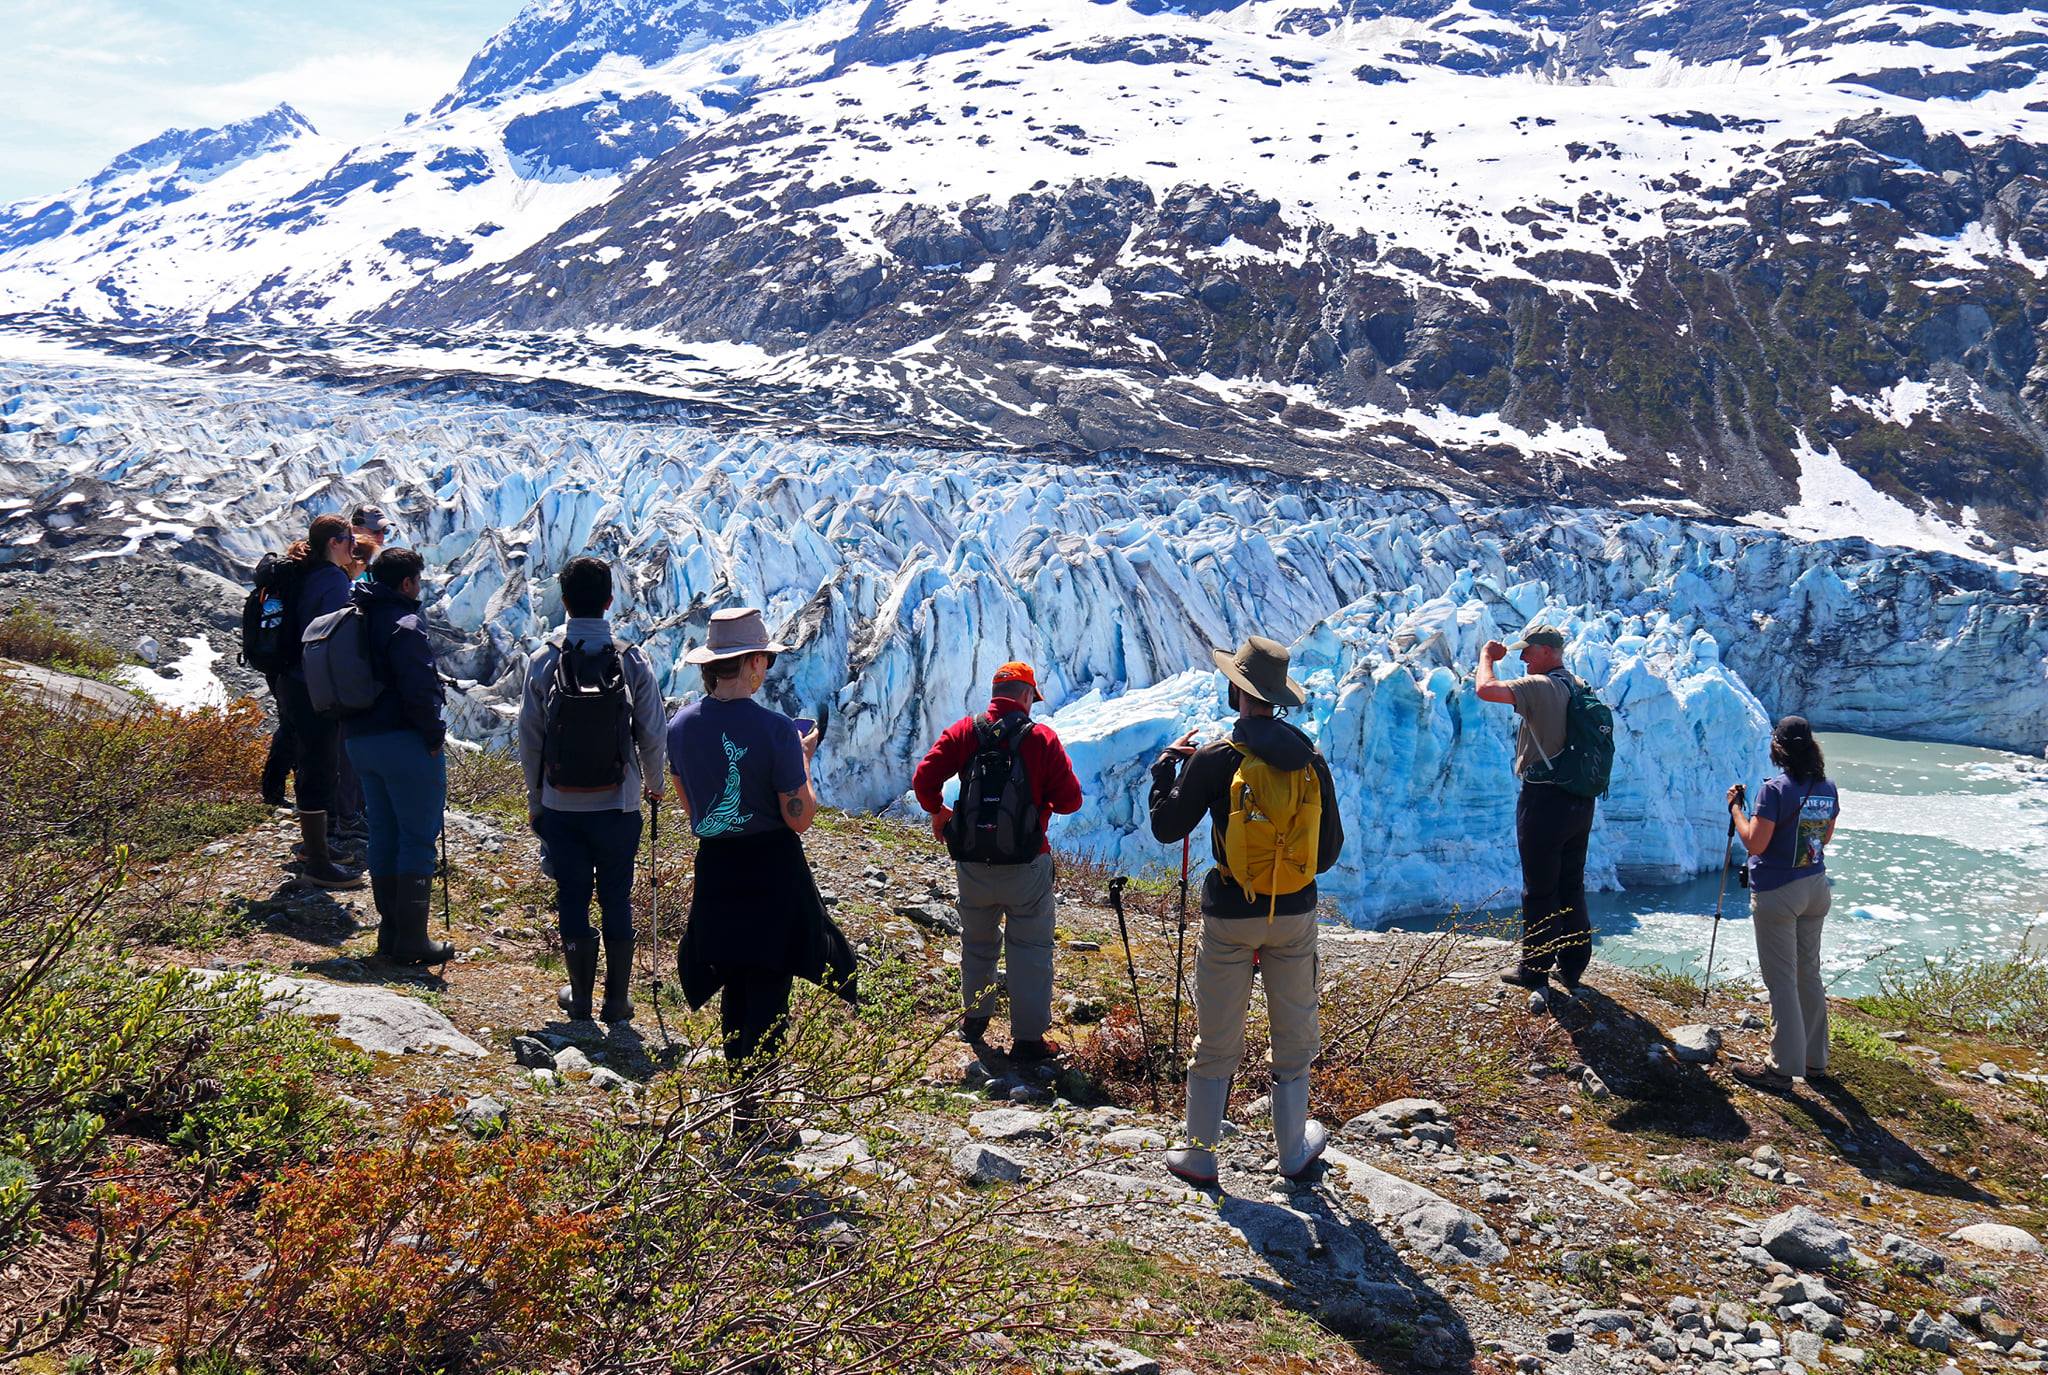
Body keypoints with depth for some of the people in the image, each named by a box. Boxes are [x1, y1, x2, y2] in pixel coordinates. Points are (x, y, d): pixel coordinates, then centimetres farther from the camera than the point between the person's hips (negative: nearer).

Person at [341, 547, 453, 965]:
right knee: (418, 838, -2)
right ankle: (412, 941, 0)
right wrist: (434, 736, -10)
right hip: (404, 742, -9)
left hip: (360, 741, 9)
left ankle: (389, 934, 20)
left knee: (383, 836, 15)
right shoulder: (405, 624, -15)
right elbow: (419, 689, -21)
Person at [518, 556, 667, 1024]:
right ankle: (617, 999, 15)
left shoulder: (543, 660, -6)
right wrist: (654, 784, 16)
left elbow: (529, 738, -1)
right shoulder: (633, 661, -8)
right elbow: (652, 735, -3)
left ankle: (580, 996, 20)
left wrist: (535, 801, 11)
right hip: (617, 805, -1)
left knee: (572, 898, 11)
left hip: (560, 805, 1)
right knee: (617, 899, 9)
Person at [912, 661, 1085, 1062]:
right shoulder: (1042, 738, -10)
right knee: (1030, 949, 7)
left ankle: (974, 1020, 37)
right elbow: (1070, 800, -11)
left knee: (977, 942, 21)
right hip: (1026, 866, -3)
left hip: (972, 864, 3)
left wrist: (937, 811, 11)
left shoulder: (963, 732, -3)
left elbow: (923, 780, -8)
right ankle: (1028, 1038, 9)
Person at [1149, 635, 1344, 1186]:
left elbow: (1166, 826, -6)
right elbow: (1331, 846, 7)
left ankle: (1199, 1155, 17)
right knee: (1295, 1036, 16)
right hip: (1296, 914, 3)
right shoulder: (1311, 760, -2)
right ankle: (1295, 1150, 27)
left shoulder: (1216, 758, -13)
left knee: (1216, 1041, 8)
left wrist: (1166, 765, 8)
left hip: (1230, 916, -3)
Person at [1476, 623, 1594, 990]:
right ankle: (1572, 967, 21)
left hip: (1543, 800, -8)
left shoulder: (1540, 686, -19)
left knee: (1540, 890, 2)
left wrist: (1487, 657, -10)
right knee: (1572, 887, 14)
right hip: (1580, 800, 8)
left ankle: (1534, 967, 11)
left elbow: (1486, 690, -28)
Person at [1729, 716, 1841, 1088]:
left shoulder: (1776, 790, -18)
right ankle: (1815, 1060, 26)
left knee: (1782, 980, 0)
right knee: (1810, 974, 17)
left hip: (1776, 893, -7)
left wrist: (1735, 807, -7)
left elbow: (1755, 844, -18)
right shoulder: (1829, 789, 2)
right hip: (1815, 888, 7)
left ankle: (1784, 1067, 5)